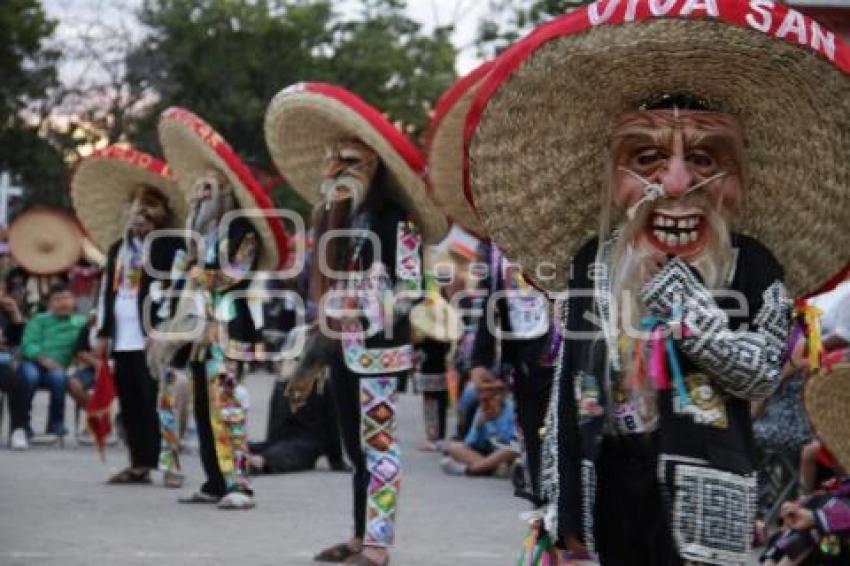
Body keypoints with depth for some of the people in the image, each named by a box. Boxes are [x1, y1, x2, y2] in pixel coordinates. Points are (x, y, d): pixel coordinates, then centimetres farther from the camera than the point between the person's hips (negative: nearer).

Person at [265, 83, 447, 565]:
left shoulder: (396, 220, -10)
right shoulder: (342, 220, 14)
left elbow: (411, 289, -16)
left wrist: (370, 310, -21)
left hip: (378, 345, -8)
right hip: (344, 345, 8)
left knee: (378, 442, -7)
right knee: (356, 444, 13)